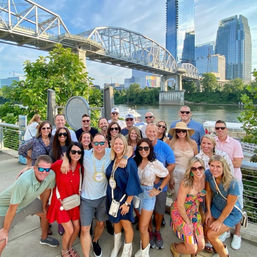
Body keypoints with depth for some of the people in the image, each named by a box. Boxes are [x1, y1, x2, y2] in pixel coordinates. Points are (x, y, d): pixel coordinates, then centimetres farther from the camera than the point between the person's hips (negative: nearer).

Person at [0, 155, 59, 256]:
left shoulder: (51, 175, -25)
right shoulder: (24, 181, -42)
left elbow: (46, 190, -3)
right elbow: (13, 208, -30)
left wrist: (44, 206, 12)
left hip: (28, 201, 6)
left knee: (46, 213, 17)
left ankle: (44, 238, 44)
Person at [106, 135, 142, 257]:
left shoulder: (129, 162, -18)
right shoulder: (111, 161, -1)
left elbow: (132, 184, -18)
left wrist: (127, 203, -18)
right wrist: (110, 195, 6)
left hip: (124, 197, -5)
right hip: (112, 196, 5)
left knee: (126, 224, 9)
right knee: (116, 221, 22)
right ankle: (116, 246, 44)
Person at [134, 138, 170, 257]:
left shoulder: (155, 163, -15)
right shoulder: (135, 161, -5)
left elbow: (167, 176, -2)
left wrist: (159, 190, -6)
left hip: (148, 195, -4)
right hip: (136, 193, 4)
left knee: (143, 228, 2)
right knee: (142, 224, 20)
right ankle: (143, 246, 43)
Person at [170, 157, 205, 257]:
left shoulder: (204, 180, -10)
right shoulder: (186, 183, -28)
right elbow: (180, 205, -20)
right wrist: (188, 222, -10)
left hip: (194, 213, 6)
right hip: (180, 214, -5)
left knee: (201, 246, 2)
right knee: (192, 249, -7)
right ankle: (174, 248, 24)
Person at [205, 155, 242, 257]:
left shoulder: (232, 183, -34)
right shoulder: (208, 174, -21)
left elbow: (230, 205, -21)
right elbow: (208, 192, -4)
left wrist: (219, 221, -10)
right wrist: (208, 211, 0)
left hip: (231, 213, -5)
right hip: (215, 207, 5)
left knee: (211, 234, -10)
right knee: (205, 229, 5)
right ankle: (221, 247, 37)